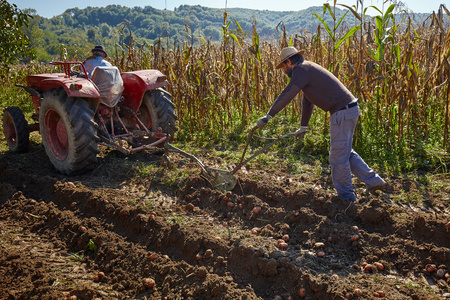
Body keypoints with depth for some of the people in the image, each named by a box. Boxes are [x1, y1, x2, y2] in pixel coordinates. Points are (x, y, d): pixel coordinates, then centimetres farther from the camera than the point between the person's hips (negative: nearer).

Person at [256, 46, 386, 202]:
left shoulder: (302, 69, -10)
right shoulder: (307, 69, 22)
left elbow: (286, 95, -20)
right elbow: (307, 102, 29)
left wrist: (268, 116, -16)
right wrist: (303, 127, 37)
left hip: (342, 112, -10)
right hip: (349, 109, 10)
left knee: (338, 157, 1)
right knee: (345, 152, 21)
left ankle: (346, 197, 14)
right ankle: (374, 181, 25)